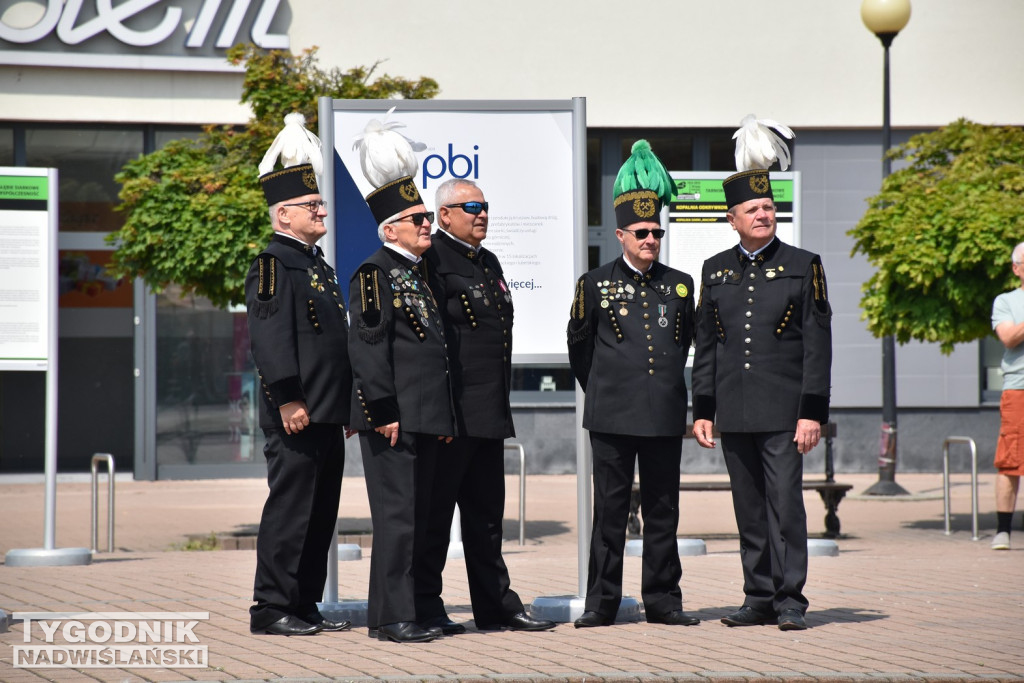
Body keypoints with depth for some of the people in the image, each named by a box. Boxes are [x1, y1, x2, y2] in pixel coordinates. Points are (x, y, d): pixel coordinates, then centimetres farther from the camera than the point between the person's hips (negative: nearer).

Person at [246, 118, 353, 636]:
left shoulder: (318, 265, 20)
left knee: (321, 514, 11)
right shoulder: (273, 265, -9)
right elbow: (269, 338, -18)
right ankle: (271, 609, -1)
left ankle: (306, 606, 17)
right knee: (289, 509, -6)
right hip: (297, 416, -10)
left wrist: (348, 408, 22)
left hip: (329, 416, 10)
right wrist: (287, 400, -23)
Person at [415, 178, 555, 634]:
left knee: (486, 513, 13)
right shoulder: (433, 260, -9)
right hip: (450, 414, -9)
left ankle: (497, 605, 19)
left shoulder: (488, 263, 19)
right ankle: (424, 608, 3)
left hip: (489, 415, 9)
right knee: (434, 510, -2)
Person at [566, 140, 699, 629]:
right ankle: (601, 603, 5)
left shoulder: (679, 286, 10)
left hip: (665, 416, 2)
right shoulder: (595, 285, 3)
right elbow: (578, 345, 13)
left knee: (662, 511, 6)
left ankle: (663, 601, 13)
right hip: (613, 419, -2)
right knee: (609, 510, 0)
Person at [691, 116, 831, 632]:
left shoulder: (802, 266, 1)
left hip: (784, 411, -4)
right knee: (749, 510, 7)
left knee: (785, 503, -7)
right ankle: (758, 599, 14)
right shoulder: (716, 271, 12)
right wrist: (702, 410, 7)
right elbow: (705, 346, 14)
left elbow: (818, 343, -2)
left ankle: (789, 600, -2)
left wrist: (812, 412, -9)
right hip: (734, 413, 4)